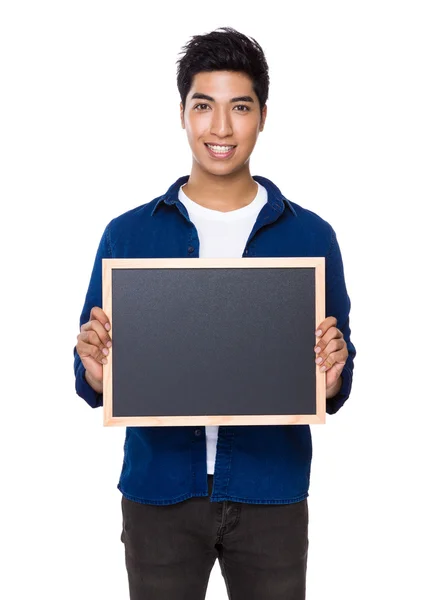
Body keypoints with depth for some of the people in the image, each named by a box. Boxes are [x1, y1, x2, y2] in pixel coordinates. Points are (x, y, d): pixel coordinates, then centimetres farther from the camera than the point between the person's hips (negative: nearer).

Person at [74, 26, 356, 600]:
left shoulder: (311, 236, -1)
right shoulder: (128, 234, 0)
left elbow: (334, 392, 3)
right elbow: (93, 387, 3)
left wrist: (330, 375, -18)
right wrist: (97, 371, -19)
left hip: (272, 493, 0)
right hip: (159, 492, 0)